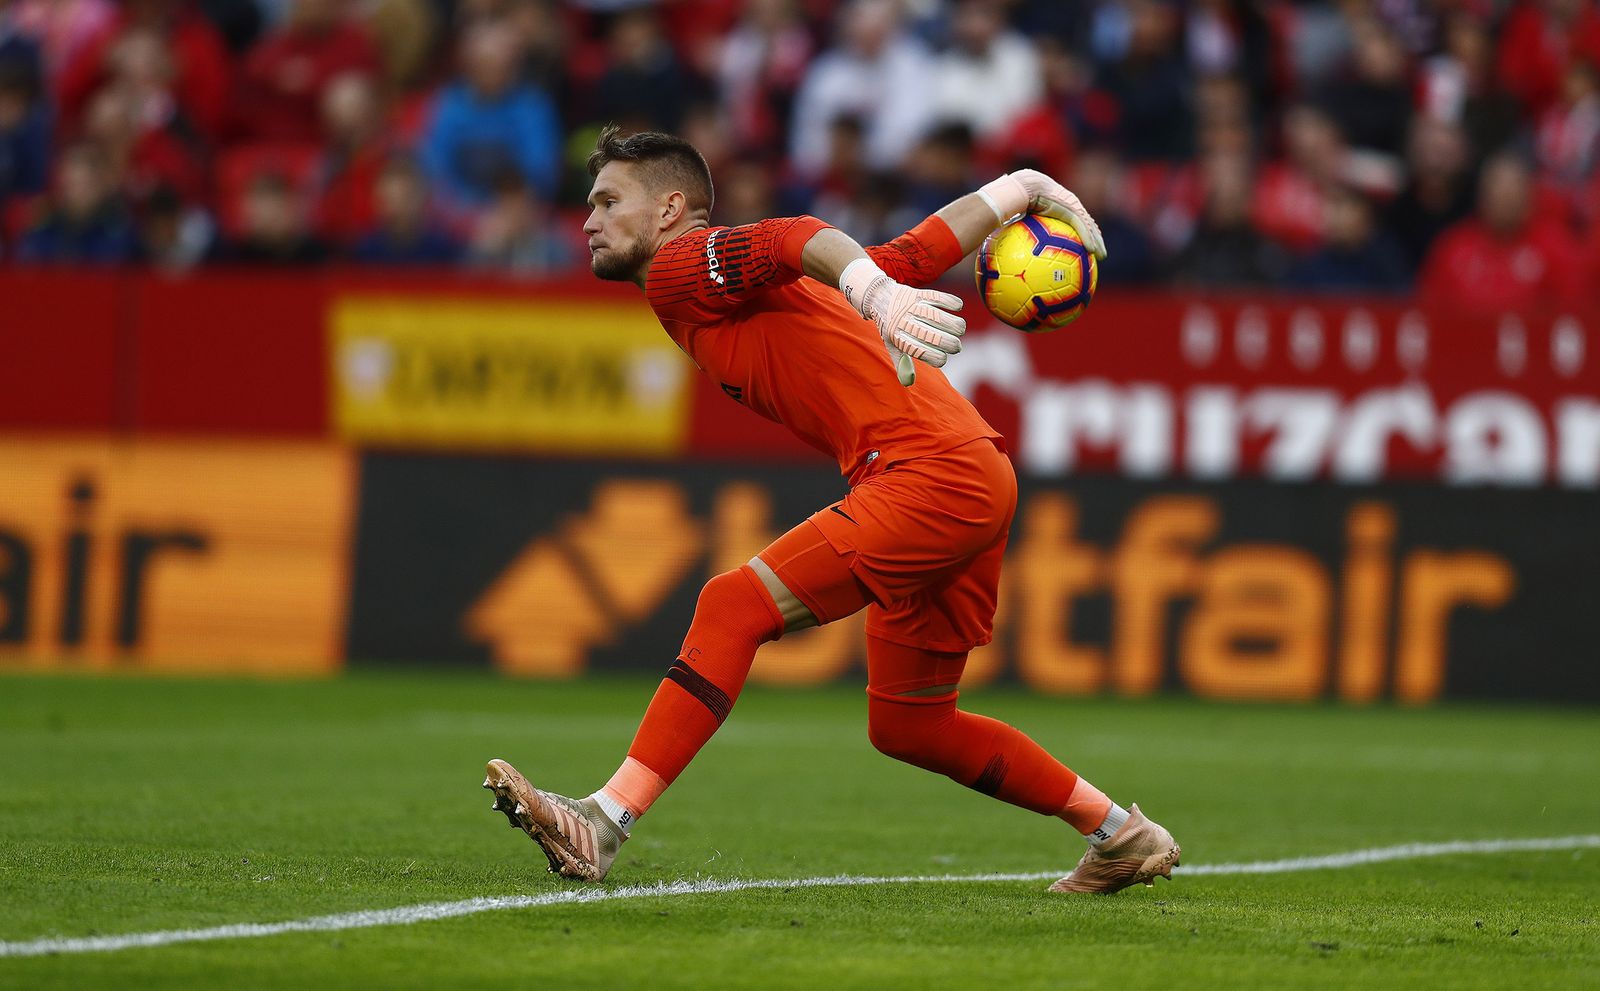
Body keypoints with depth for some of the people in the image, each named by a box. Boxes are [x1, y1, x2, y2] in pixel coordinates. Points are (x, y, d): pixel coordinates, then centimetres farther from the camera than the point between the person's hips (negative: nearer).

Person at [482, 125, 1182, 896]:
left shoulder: (681, 267, 0)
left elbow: (796, 240, -21)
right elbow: (914, 253, 26)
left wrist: (879, 297, -38)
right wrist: (1017, 191, 32)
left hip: (935, 474, -10)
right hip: (974, 485, 10)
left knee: (735, 607, -17)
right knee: (905, 727, 18)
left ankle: (604, 824, -25)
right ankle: (1123, 837, 28)